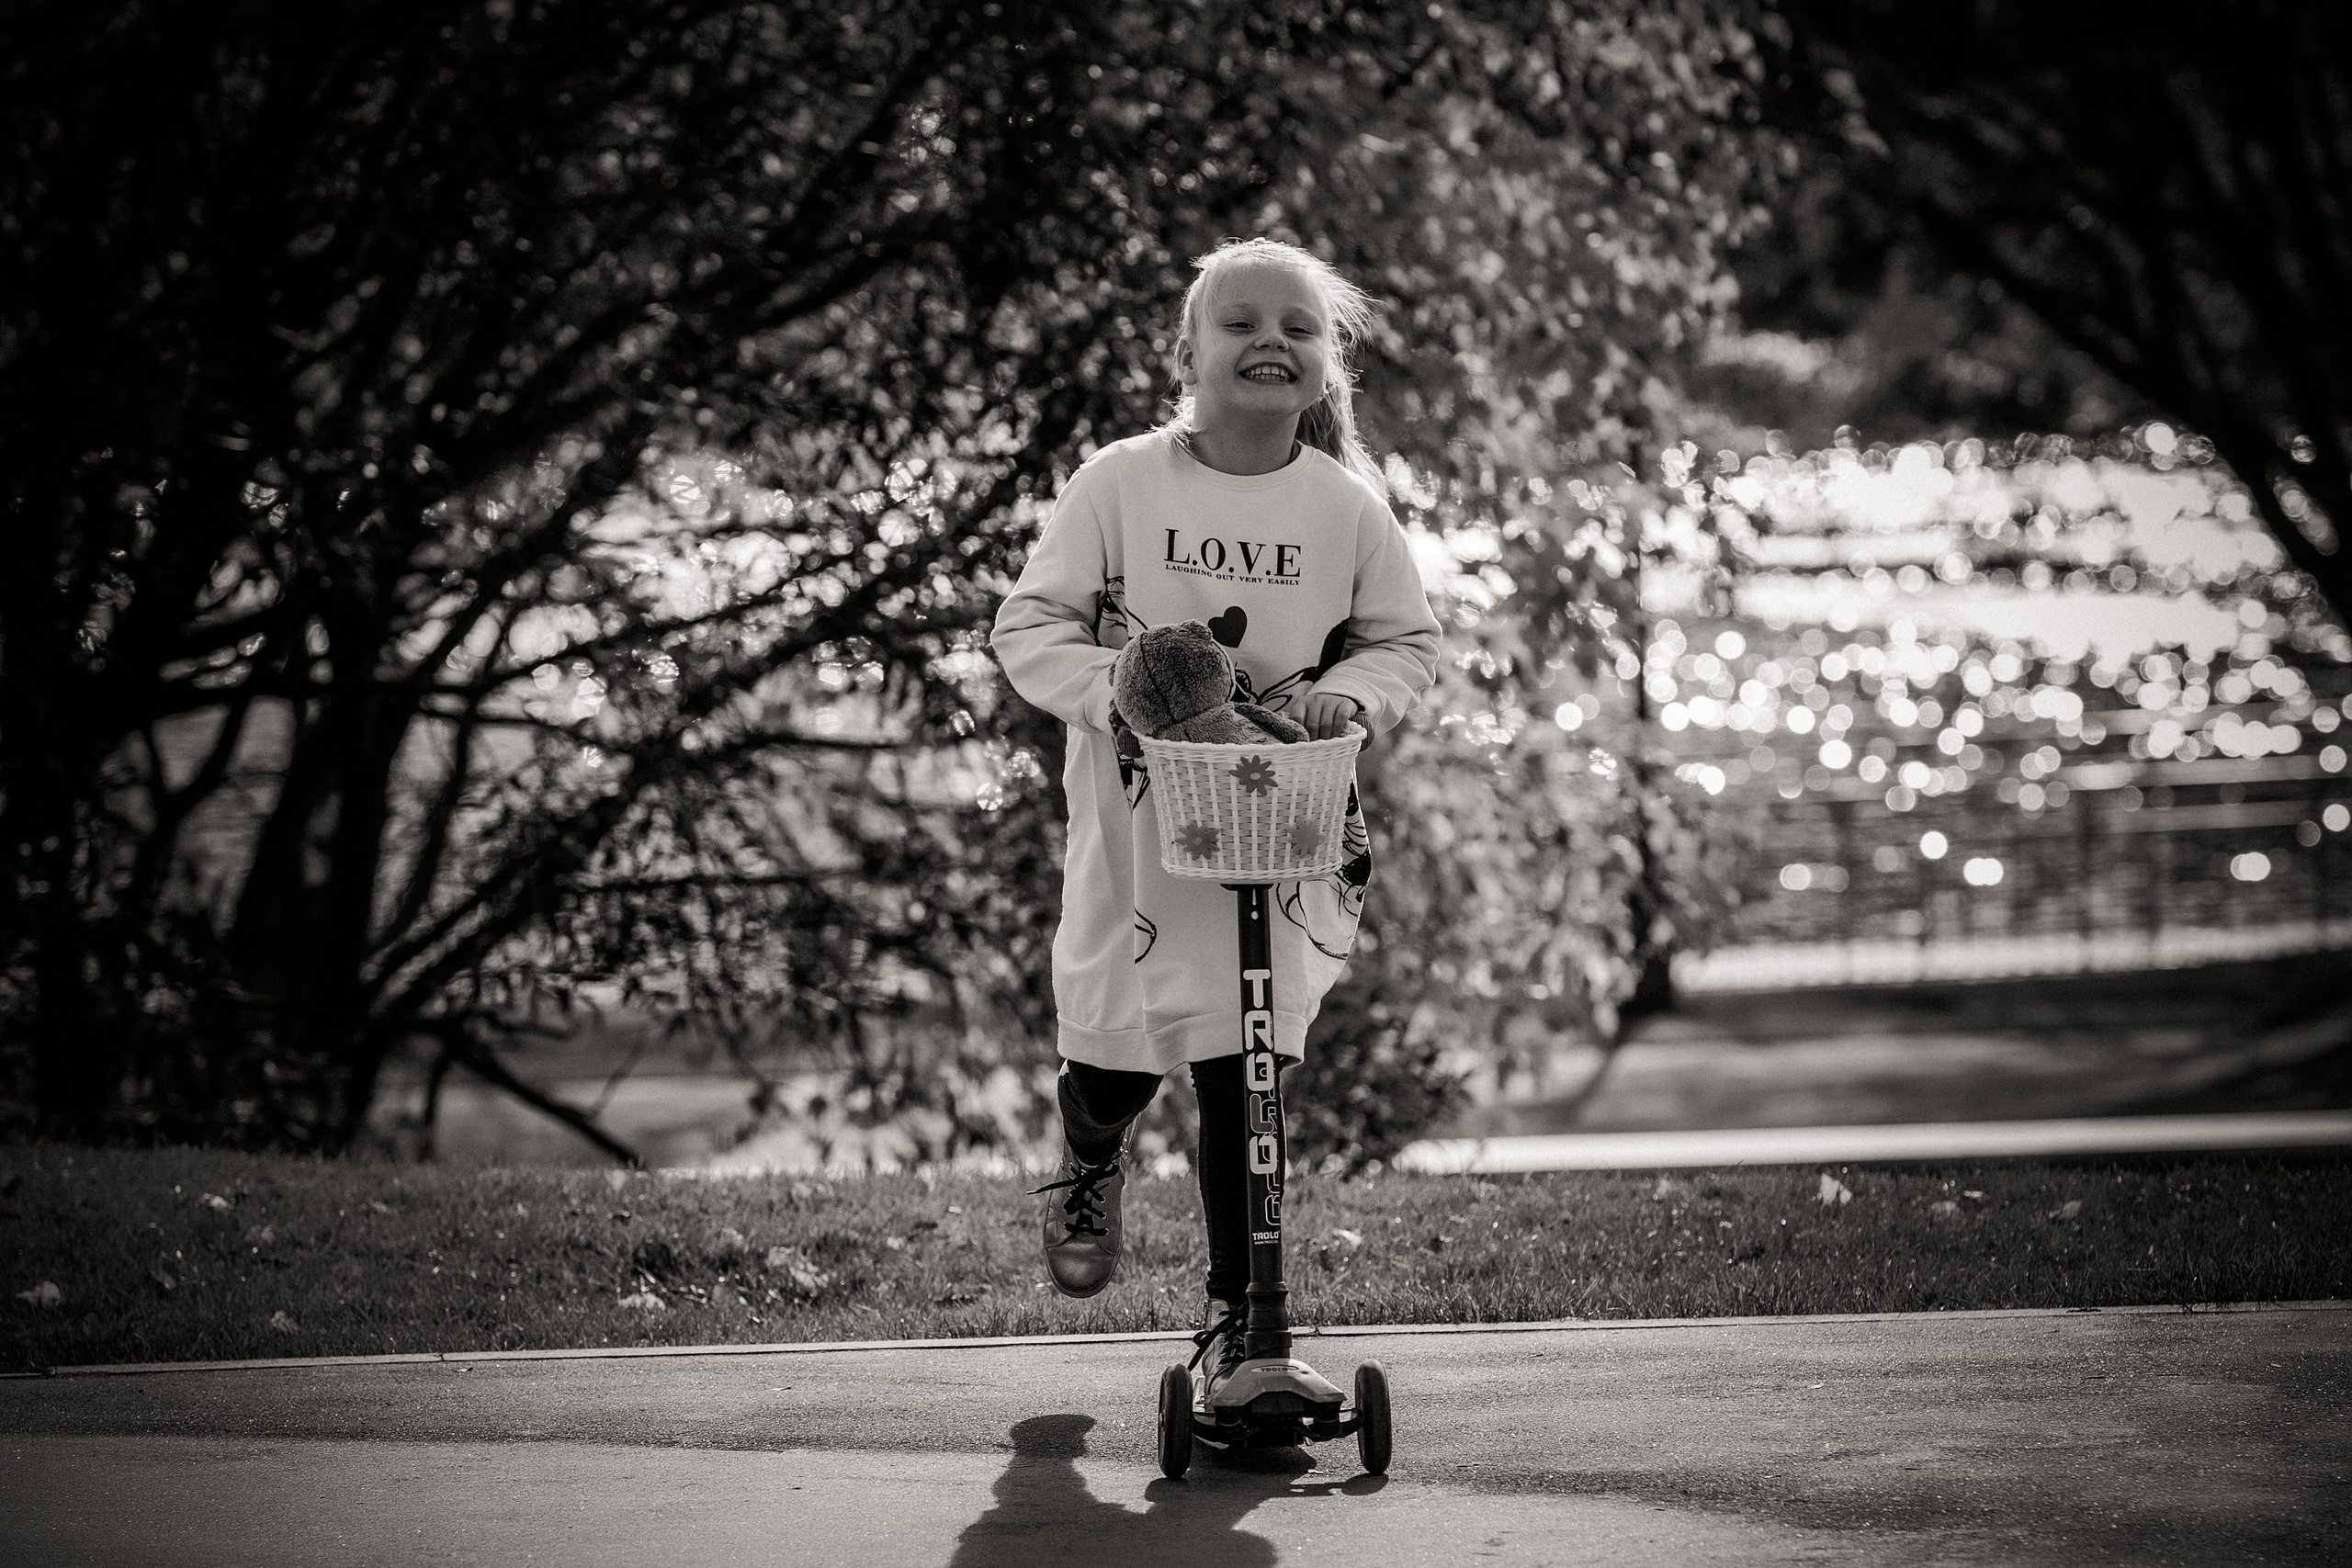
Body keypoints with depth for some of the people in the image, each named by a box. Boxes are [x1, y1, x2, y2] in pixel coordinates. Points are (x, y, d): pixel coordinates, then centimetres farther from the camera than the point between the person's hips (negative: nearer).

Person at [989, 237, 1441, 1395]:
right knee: (1111, 1056, 10)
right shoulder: (1119, 483, -8)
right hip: (1135, 824, 0)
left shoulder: (1349, 508, -3)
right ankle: (1090, 1169, 47)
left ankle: (1239, 1313, 11)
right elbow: (1026, 627, -5)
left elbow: (1409, 644, 8)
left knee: (1248, 1076, -3)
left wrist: (1350, 691, -13)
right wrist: (1112, 687, -22)